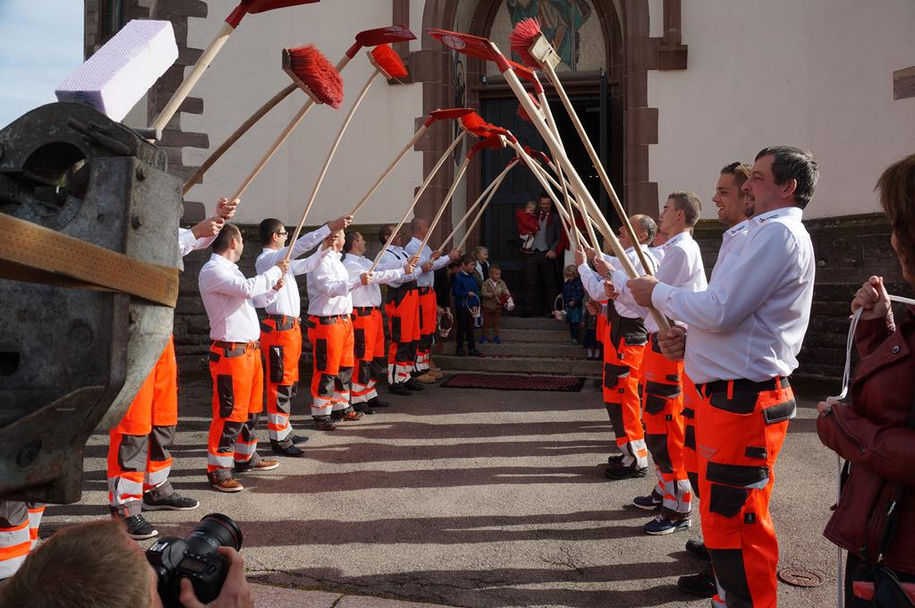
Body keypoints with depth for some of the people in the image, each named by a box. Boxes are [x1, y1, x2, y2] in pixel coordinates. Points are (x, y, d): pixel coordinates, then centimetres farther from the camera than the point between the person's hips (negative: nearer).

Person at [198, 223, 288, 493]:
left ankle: (245, 456, 33)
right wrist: (275, 271, -13)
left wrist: (274, 288, 9)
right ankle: (218, 470, 2)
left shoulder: (230, 269, 19)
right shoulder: (212, 271, -13)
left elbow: (253, 299, 26)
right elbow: (247, 289, -26)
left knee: (251, 407, 19)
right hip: (230, 351, -10)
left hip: (250, 349, 10)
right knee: (229, 411, -7)